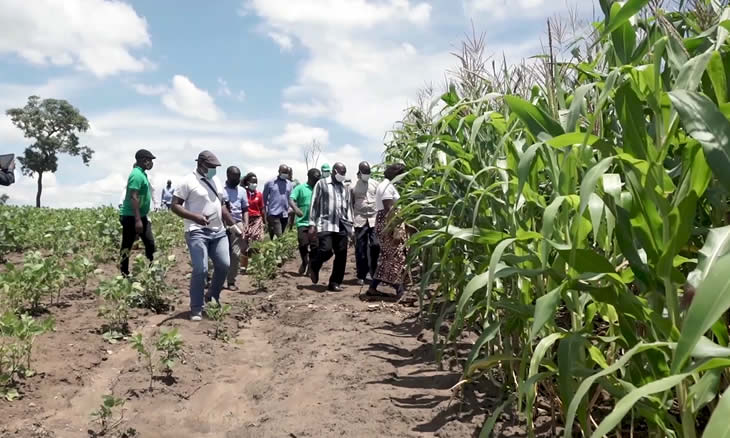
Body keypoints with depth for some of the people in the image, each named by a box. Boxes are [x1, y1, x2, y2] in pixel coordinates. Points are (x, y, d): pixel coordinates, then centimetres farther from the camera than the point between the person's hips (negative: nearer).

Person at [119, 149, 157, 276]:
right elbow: (133, 197, -25)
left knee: (150, 243, 10)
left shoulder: (142, 173, 12)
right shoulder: (137, 174, -18)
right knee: (127, 247, 1)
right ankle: (124, 275, 10)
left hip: (142, 216, 10)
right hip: (132, 217, -10)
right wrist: (137, 220, -27)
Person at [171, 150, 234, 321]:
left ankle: (213, 297, 26)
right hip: (197, 232, -7)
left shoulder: (216, 180, 16)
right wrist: (195, 217, -22)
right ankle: (196, 308, 2)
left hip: (219, 231, 7)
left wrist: (233, 225, 12)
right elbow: (175, 205, -9)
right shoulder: (189, 181, -6)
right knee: (201, 269, -11)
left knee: (224, 265, 3)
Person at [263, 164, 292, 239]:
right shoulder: (270, 183, 0)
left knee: (281, 236, 11)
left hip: (285, 214, 5)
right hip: (273, 214, -5)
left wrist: (289, 212, 9)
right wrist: (265, 212, 4)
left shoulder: (289, 184, 10)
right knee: (278, 236, -15)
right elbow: (264, 198, 6)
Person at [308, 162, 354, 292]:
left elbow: (349, 208, 19)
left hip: (341, 225, 5)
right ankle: (314, 266, 14)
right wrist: (312, 224, -5)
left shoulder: (345, 189, 19)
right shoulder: (322, 184, 5)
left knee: (341, 255, 0)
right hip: (326, 223, -5)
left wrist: (351, 226, 11)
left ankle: (335, 283, 11)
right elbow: (314, 204, 1)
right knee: (326, 250, -19)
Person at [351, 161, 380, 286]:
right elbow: (350, 205, 7)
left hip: (375, 219, 1)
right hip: (360, 220, -1)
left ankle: (375, 274, 8)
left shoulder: (375, 184, 9)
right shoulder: (353, 186, 5)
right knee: (361, 249, 2)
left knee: (375, 246, -7)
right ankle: (361, 276, 11)